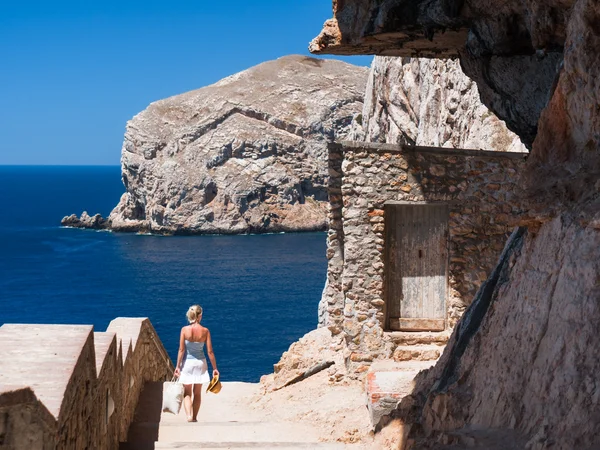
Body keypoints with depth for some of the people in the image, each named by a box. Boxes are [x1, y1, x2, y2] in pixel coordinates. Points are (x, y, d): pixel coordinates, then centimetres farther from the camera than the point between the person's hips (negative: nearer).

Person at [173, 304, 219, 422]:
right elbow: (210, 351, -7)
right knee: (197, 393, 16)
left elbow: (181, 350, -11)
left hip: (187, 363, -1)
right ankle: (194, 417, 22)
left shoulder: (184, 330, -12)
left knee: (187, 393, 7)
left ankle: (189, 416, -13)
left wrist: (177, 366, -3)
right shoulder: (205, 331, -10)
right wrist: (214, 368, 1)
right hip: (200, 362, 1)